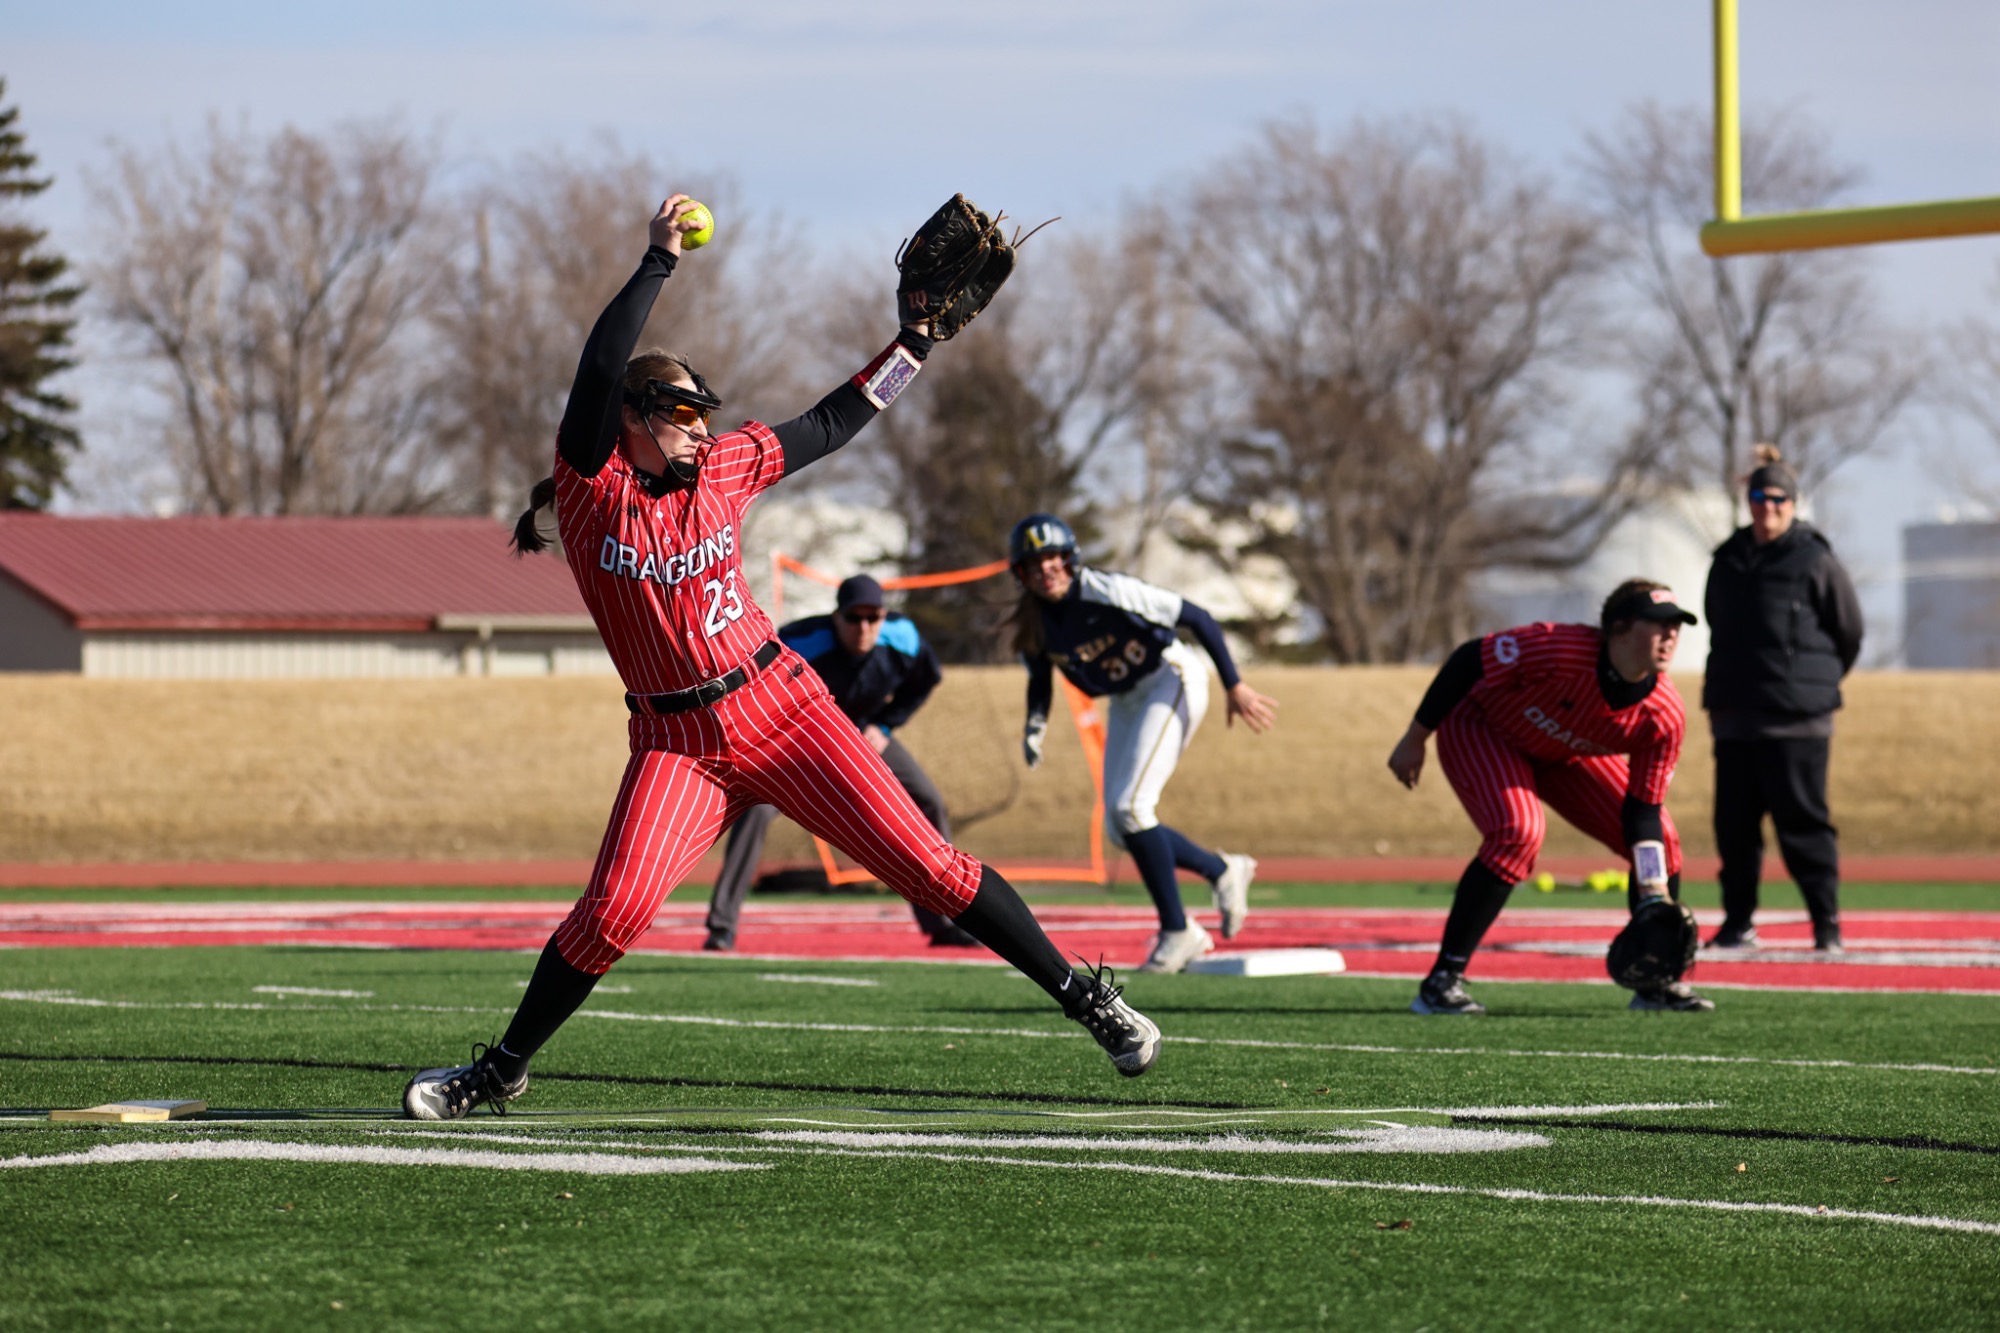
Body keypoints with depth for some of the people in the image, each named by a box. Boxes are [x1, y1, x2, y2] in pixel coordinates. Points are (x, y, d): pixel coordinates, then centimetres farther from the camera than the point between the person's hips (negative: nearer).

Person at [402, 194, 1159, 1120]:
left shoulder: (723, 469, 5)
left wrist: (914, 343, 20)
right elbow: (598, 375, -22)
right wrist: (657, 264, -25)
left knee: (924, 863, -3)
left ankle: (1081, 995, 6)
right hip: (676, 745, -2)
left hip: (781, 706, 2)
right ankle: (501, 1070, 2)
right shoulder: (590, 487, -6)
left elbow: (830, 425, 20)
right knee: (614, 911, -17)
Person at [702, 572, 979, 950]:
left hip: (864, 733, 4)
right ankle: (722, 925, -19)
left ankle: (942, 923, 11)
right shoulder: (801, 644, -35)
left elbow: (925, 680, 1)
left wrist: (883, 726, -7)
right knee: (757, 808, -25)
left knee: (928, 804, -3)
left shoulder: (903, 639, -22)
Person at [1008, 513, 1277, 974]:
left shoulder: (1108, 592, -26)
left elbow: (1197, 618, -21)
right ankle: (1222, 871, 25)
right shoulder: (1032, 623, -8)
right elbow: (1040, 681, 10)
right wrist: (1036, 723, -12)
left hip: (1170, 684, -7)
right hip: (1125, 702, 7)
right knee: (1120, 829, 4)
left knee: (1130, 808, -19)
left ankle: (1177, 931, -7)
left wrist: (1234, 685, -20)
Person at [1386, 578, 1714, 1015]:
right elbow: (1468, 661, -26)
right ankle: (1441, 982, -23)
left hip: (1564, 756, 6)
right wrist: (1416, 739, -19)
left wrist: (1654, 895, -25)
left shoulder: (1665, 717, -23)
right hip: (1478, 728, -6)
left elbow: (1642, 812, -15)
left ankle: (1659, 983, 16)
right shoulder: (1561, 651, -39)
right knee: (1519, 833, -31)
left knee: (1661, 840, -3)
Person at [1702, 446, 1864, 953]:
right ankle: (1738, 921, 16)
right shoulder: (1729, 560, 12)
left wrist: (1817, 683, 9)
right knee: (1734, 821, 7)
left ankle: (1827, 923, 0)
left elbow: (1849, 632, 2)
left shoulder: (1815, 561, -4)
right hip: (1734, 715, 5)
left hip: (1796, 719, -5)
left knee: (1802, 821, -6)